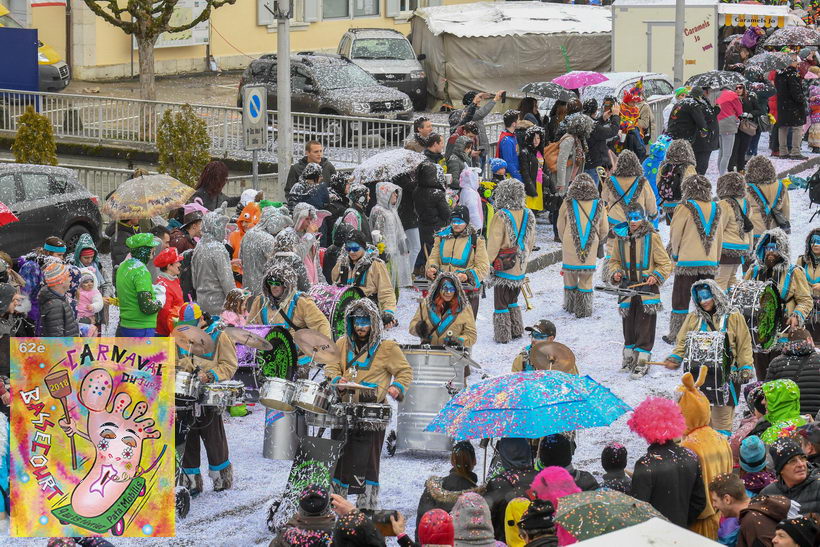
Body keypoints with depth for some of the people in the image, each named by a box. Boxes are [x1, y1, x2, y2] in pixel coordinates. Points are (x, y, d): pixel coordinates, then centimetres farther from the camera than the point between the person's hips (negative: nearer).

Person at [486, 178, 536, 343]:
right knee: (512, 299, 22)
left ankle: (503, 335, 6)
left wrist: (488, 262, -5)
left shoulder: (501, 217, -19)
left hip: (503, 267, -6)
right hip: (520, 267, 6)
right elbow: (531, 242, 10)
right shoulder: (528, 216, 0)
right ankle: (516, 330, 26)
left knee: (501, 302, 4)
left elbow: (493, 243, -16)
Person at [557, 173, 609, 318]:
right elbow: (604, 230, 7)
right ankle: (583, 309, 8)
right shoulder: (599, 204, -2)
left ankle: (570, 306, 23)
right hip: (590, 248, 0)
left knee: (570, 275, 15)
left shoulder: (568, 204, -5)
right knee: (586, 279, 8)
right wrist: (598, 242, 27)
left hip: (570, 248, 0)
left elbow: (560, 227, 6)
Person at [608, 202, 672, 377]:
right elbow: (614, 261, 19)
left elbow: (665, 264, 1)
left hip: (647, 287, -4)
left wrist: (656, 276, -15)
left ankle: (642, 363, -3)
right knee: (628, 325, 13)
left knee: (645, 327, -6)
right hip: (627, 288, 4)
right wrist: (615, 273, -1)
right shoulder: (620, 238, 7)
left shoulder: (652, 237, -4)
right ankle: (629, 358, 27)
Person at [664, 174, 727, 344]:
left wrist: (675, 254, 14)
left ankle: (676, 334, 6)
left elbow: (675, 234, -2)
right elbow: (719, 237, 12)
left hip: (687, 262, -4)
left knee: (680, 300, 4)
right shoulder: (716, 209, 7)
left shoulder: (685, 208, -9)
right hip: (710, 263, 4)